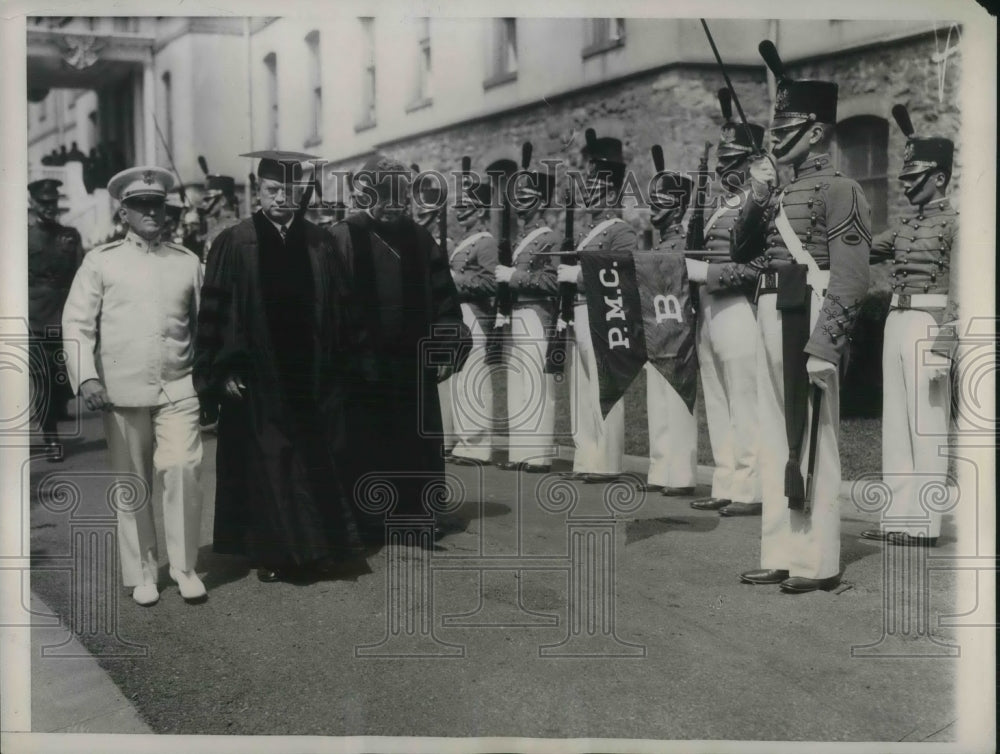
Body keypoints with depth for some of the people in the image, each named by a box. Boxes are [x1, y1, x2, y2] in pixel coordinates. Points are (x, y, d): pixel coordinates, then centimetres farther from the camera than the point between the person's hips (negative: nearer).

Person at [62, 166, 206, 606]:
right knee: (131, 483, 6)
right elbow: (77, 324, 1)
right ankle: (141, 573, 18)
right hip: (122, 389, -1)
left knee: (183, 471, -10)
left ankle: (184, 566, 5)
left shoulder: (187, 262, 10)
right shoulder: (101, 261, 5)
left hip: (179, 387, 1)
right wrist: (87, 376, -11)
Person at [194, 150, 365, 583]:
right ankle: (270, 555, 14)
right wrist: (226, 370, -10)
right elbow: (216, 313, -4)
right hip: (255, 377, -3)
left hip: (307, 376, 3)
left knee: (312, 462, 5)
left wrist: (330, 367, 4)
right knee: (264, 465, 3)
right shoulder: (234, 243, -2)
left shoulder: (318, 243, 6)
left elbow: (335, 309, 9)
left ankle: (311, 551, 16)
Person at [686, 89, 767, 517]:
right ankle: (725, 486, 18)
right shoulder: (722, 204, 18)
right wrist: (693, 270, 7)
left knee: (744, 405, -5)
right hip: (709, 308, 9)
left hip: (738, 310, -9)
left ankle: (749, 490, 1)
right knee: (716, 405, 11)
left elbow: (760, 265, -17)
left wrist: (708, 272, -18)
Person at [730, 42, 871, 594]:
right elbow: (741, 249, 19)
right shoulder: (783, 191, 18)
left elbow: (851, 279, -15)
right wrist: (756, 199, 4)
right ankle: (782, 555, 20)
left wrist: (823, 346, -22)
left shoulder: (840, 189, -7)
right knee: (775, 440, 12)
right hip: (770, 319, 9)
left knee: (811, 441, -4)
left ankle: (819, 563, 3)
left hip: (809, 320, -9)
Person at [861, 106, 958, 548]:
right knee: (895, 422, 8)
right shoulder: (905, 225, 17)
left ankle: (926, 523, 1)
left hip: (927, 325, -8)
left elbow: (958, 288, -13)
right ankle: (898, 516, 15)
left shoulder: (954, 222, -6)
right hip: (895, 321, 8)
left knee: (927, 424, -4)